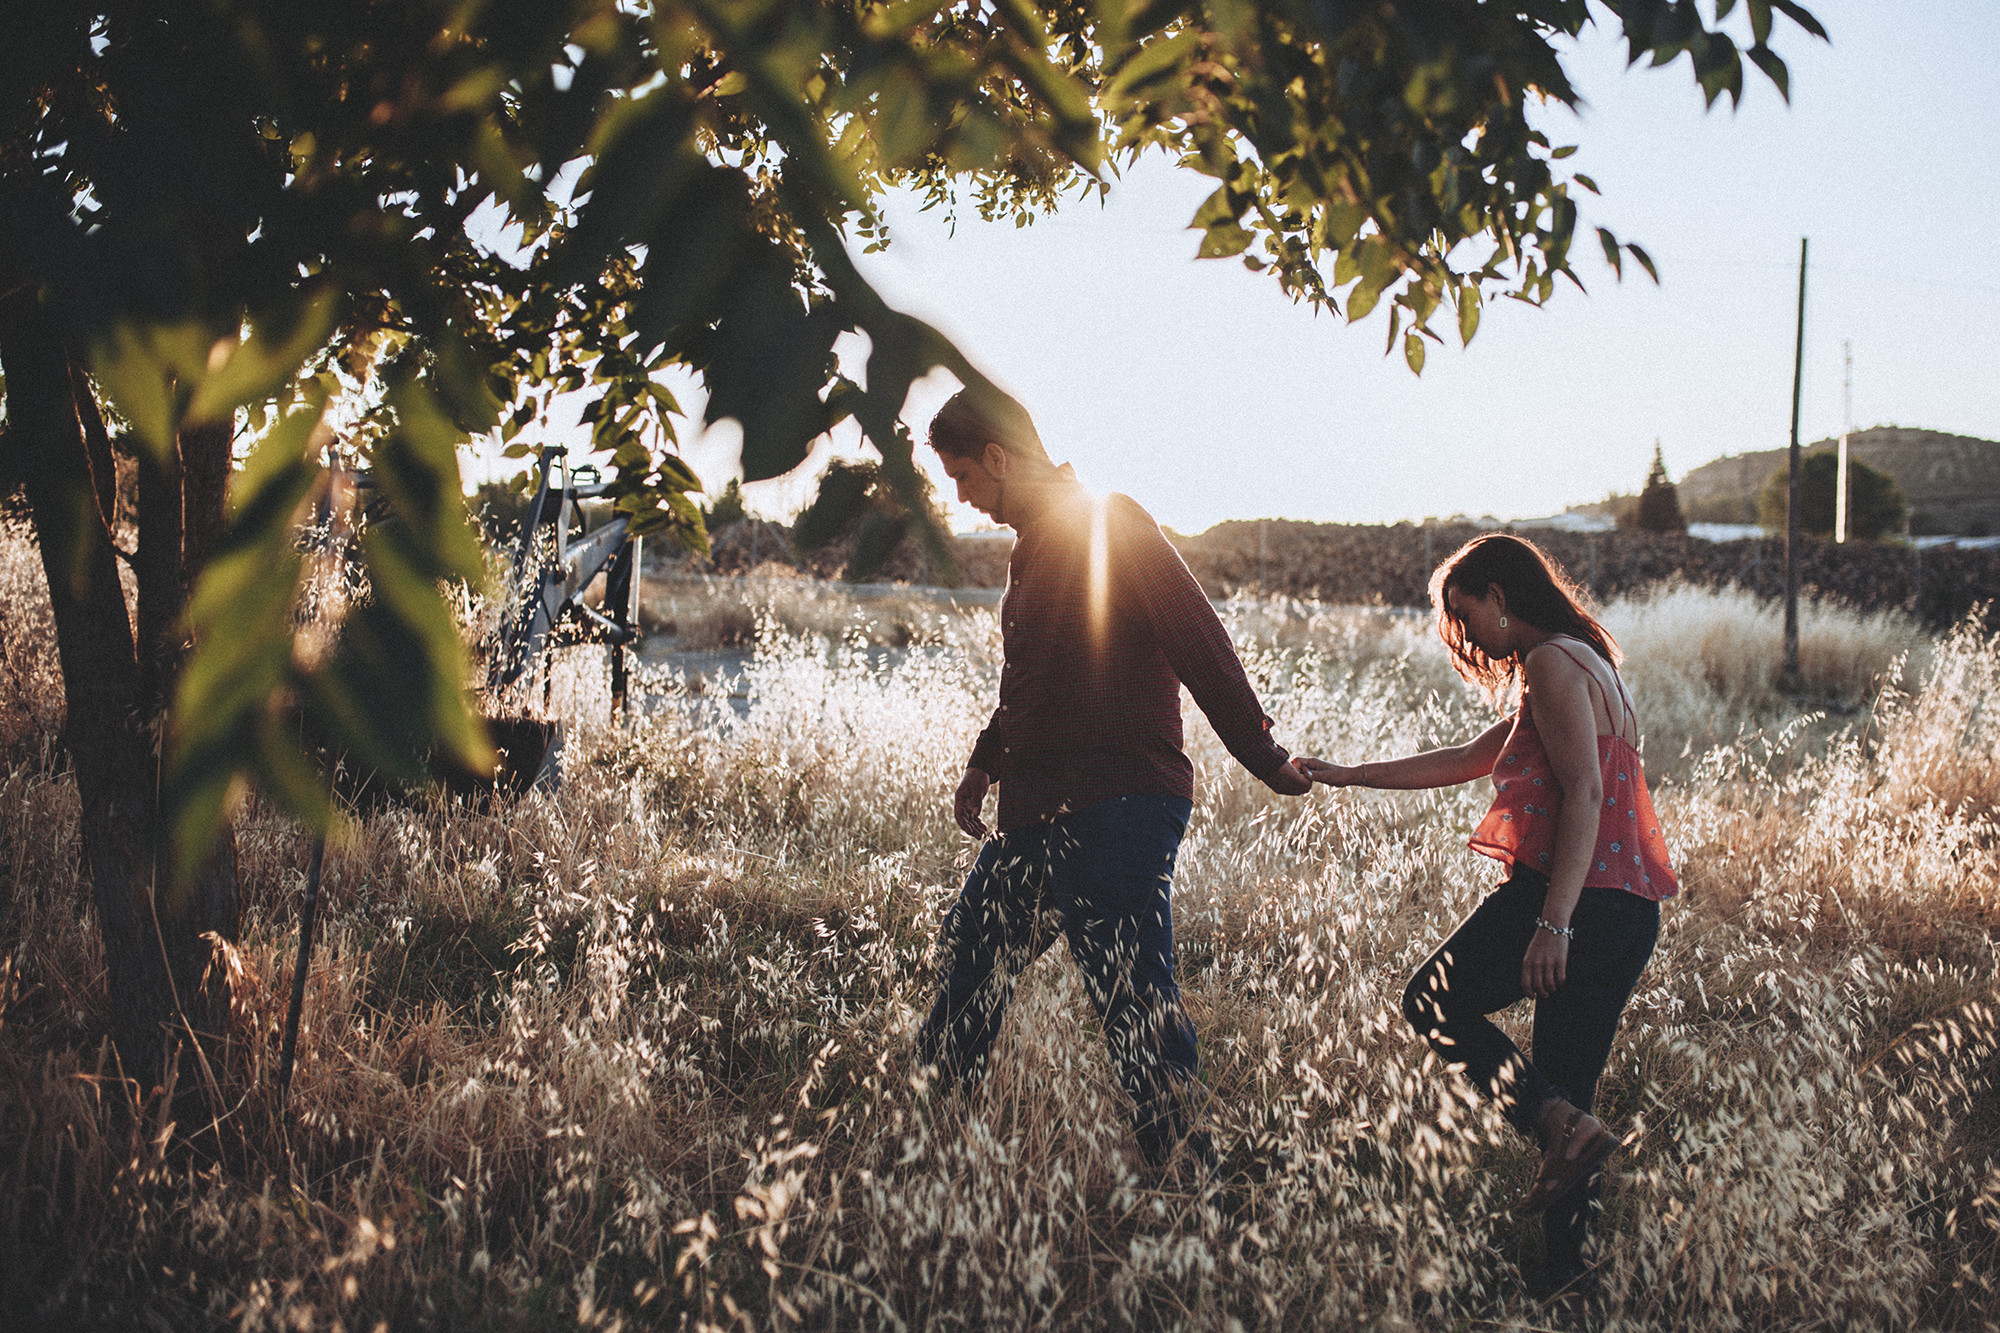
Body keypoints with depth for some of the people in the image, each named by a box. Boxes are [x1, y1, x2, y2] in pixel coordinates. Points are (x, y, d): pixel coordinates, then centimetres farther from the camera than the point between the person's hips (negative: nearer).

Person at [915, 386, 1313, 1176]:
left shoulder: (1110, 528, -11)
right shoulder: (1036, 544, 19)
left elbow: (1201, 647, -14)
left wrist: (1263, 759, -14)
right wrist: (985, 763, 24)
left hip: (1117, 811, -10)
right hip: (1038, 815, 10)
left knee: (1134, 995, -11)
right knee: (970, 956, 16)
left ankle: (1189, 1176, -4)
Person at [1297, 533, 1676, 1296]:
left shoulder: (1553, 663, -8)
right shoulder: (1582, 665, 24)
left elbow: (1583, 793, -19)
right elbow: (1465, 760, 30)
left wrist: (1553, 922, -24)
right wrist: (1347, 776, 32)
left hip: (1571, 896, -9)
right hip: (1628, 916, 10)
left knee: (1432, 1002, 10)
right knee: (1563, 1087, 13)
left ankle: (1564, 1126, -7)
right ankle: (1565, 1272, 13)